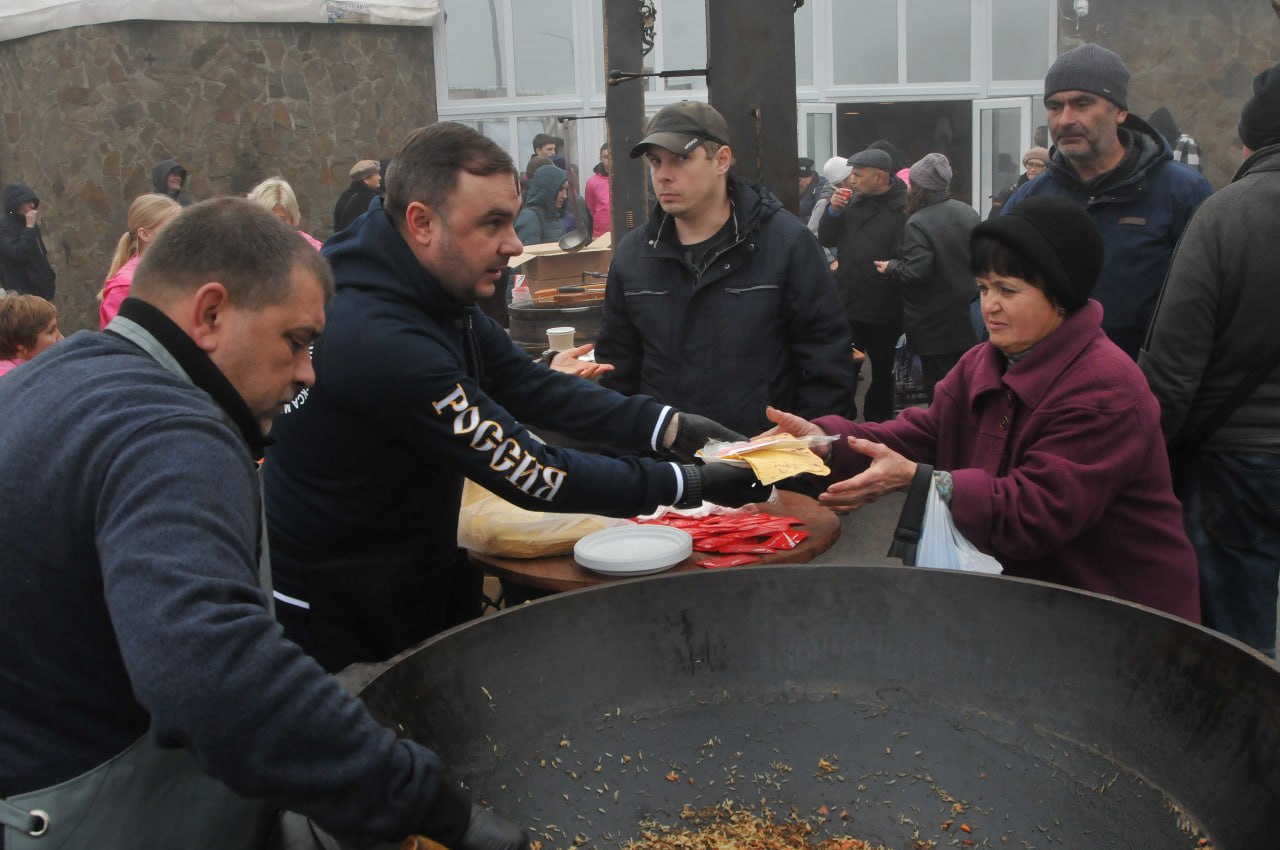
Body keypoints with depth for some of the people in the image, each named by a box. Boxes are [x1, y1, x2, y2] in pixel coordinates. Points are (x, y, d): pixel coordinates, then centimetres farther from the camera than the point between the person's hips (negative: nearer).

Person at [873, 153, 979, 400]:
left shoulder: (918, 222, -20)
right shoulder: (969, 213, 4)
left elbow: (916, 271, -25)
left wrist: (890, 267, -8)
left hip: (934, 326, -7)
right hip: (966, 317, 7)